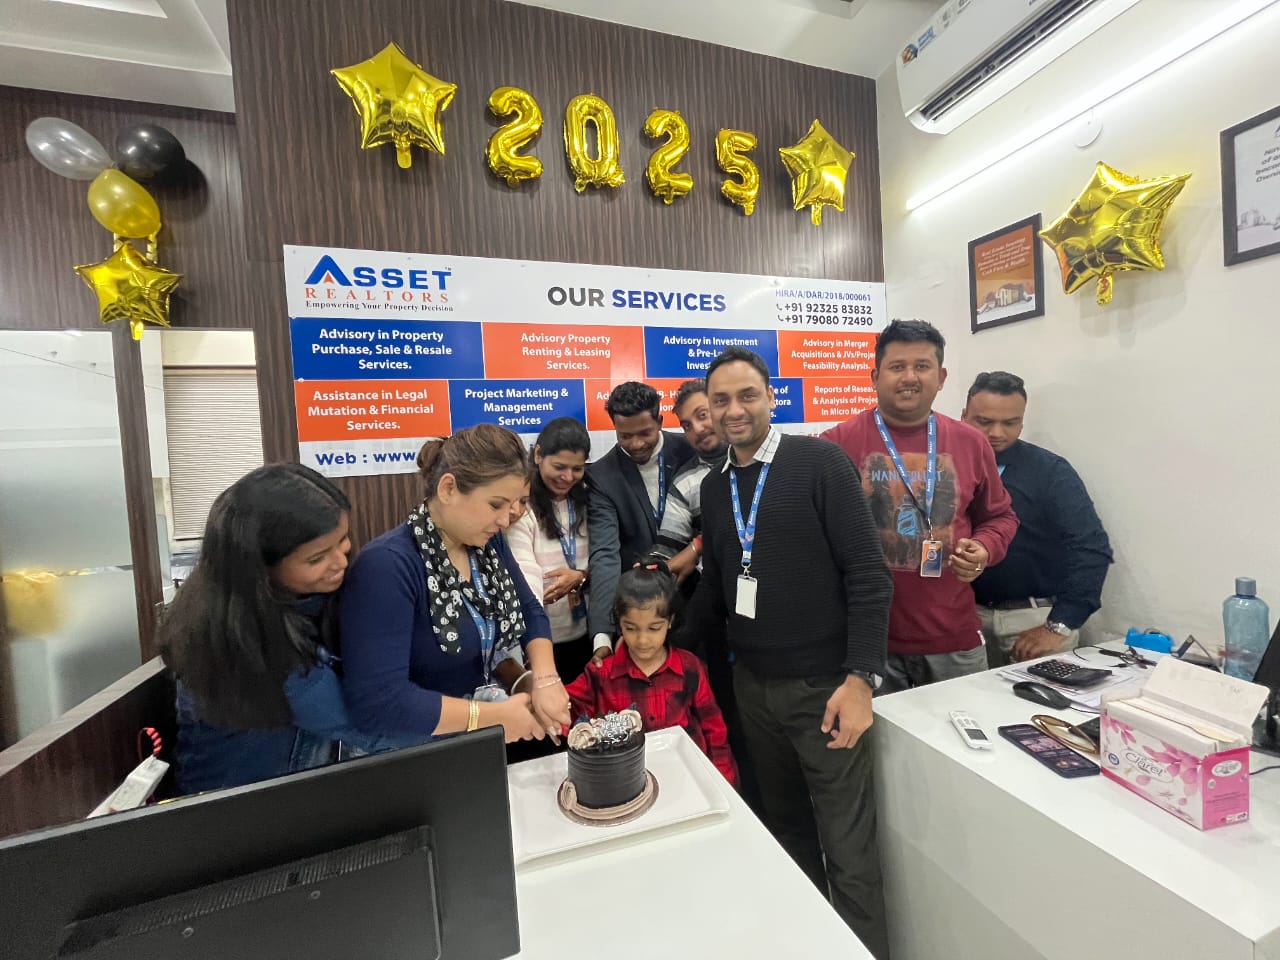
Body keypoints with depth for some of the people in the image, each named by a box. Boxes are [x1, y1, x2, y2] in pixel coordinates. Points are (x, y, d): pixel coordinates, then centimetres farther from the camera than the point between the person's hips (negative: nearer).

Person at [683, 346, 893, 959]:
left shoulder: (819, 463, -10)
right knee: (785, 829, 21)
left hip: (824, 685, -5)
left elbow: (868, 573, -12)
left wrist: (861, 678, -17)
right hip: (752, 686, 5)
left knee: (846, 847, 9)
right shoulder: (713, 487, 6)